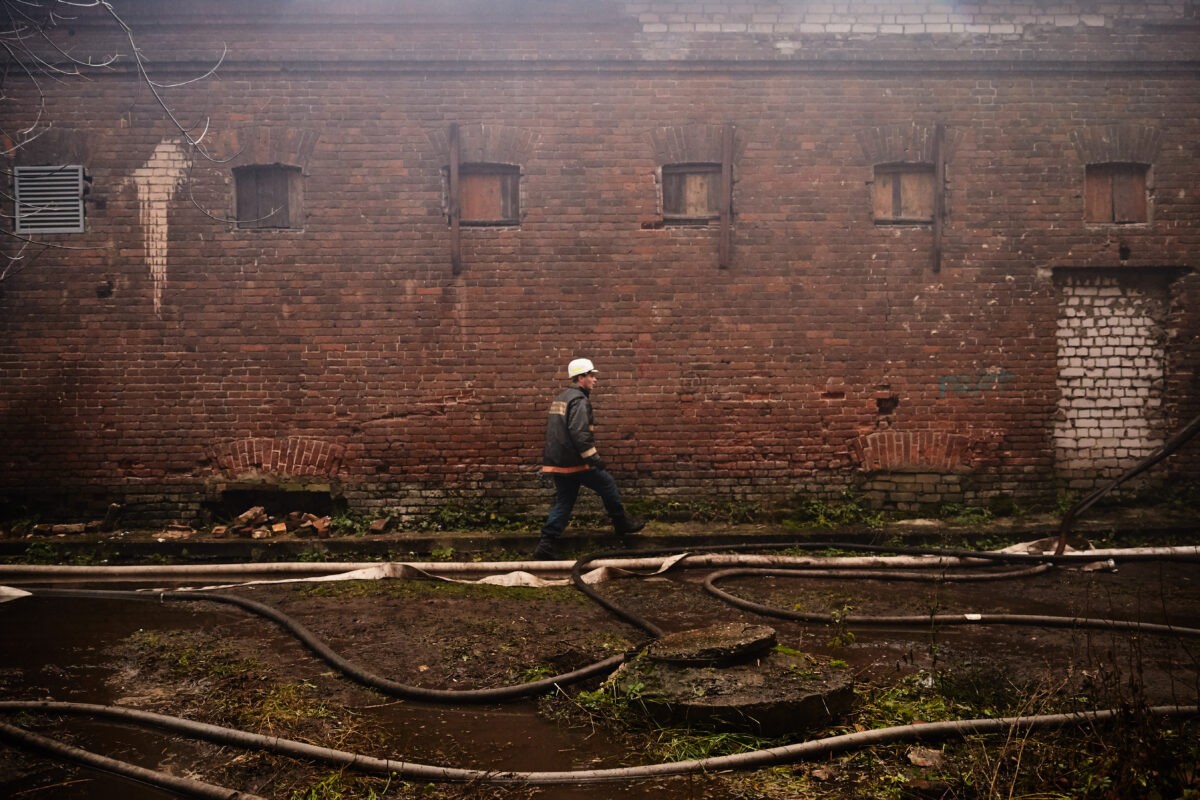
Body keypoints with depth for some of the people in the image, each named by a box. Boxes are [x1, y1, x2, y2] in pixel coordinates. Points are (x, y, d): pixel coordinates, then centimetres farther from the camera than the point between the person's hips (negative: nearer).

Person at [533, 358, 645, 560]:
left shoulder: (560, 399, 17)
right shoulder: (579, 400, -14)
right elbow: (580, 434, -25)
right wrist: (594, 458, -21)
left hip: (557, 463, 9)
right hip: (576, 462, -9)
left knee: (563, 502, 10)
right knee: (608, 487, 10)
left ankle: (547, 544, 2)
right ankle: (622, 524, 24)